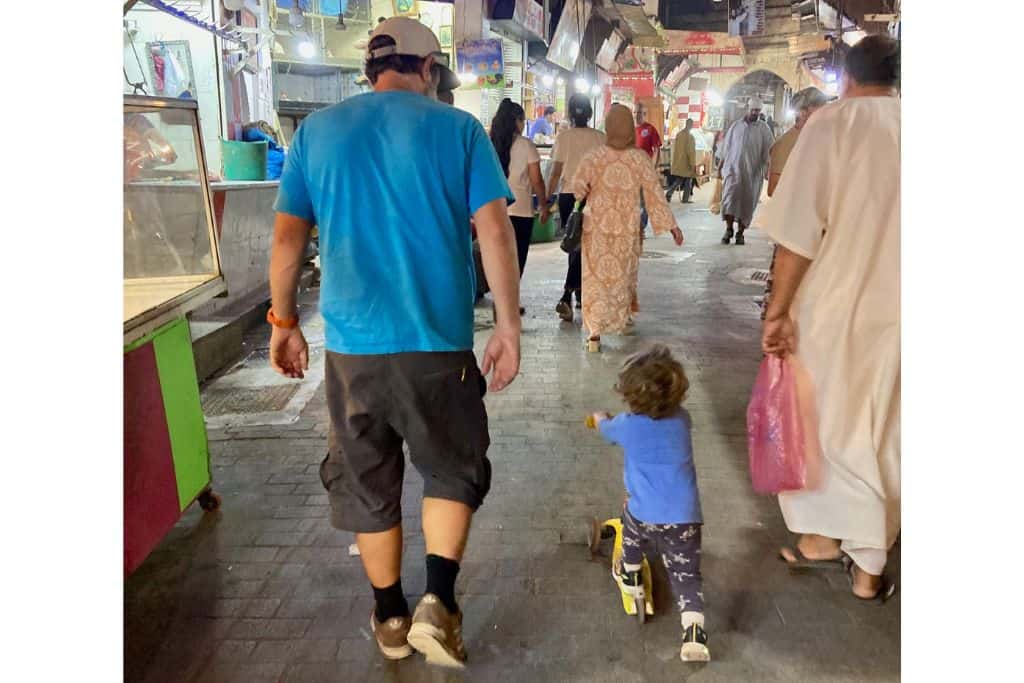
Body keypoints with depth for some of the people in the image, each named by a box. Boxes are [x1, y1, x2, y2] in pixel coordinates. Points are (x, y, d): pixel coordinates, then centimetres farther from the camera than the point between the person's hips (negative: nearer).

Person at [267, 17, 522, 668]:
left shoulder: (317, 129, 7)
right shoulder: (458, 127, 0)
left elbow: (288, 236, 5)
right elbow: (495, 232, -7)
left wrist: (285, 322, 14)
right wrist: (509, 327, -3)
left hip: (351, 341, 3)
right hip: (438, 341, -2)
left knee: (366, 481, 17)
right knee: (454, 470, 17)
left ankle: (390, 617, 30)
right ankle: (439, 603, 4)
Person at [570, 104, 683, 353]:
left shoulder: (594, 157, -9)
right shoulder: (640, 158, -5)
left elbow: (577, 187, -11)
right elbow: (655, 193, -3)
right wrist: (672, 225, 3)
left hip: (597, 228, -1)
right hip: (627, 230, 1)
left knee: (596, 277, 2)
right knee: (623, 275, 20)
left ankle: (595, 332, -5)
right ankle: (622, 318, 37)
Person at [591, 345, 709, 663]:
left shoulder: (627, 425, -1)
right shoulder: (682, 419, 4)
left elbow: (605, 428, 22)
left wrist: (599, 418, 46)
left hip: (645, 514, -1)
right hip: (685, 518, 1)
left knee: (630, 519, 33)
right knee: (686, 574, 10)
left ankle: (630, 575, 47)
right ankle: (694, 633, -4)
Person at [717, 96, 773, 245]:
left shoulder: (764, 129, 6)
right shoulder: (736, 126, 9)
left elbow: (768, 151, 1)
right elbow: (725, 147, 13)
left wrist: (767, 169, -9)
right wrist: (720, 167, 11)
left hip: (753, 171, 0)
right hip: (733, 167, 0)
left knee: (747, 201, 2)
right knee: (730, 195, -16)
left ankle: (740, 233, 10)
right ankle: (728, 229, -11)